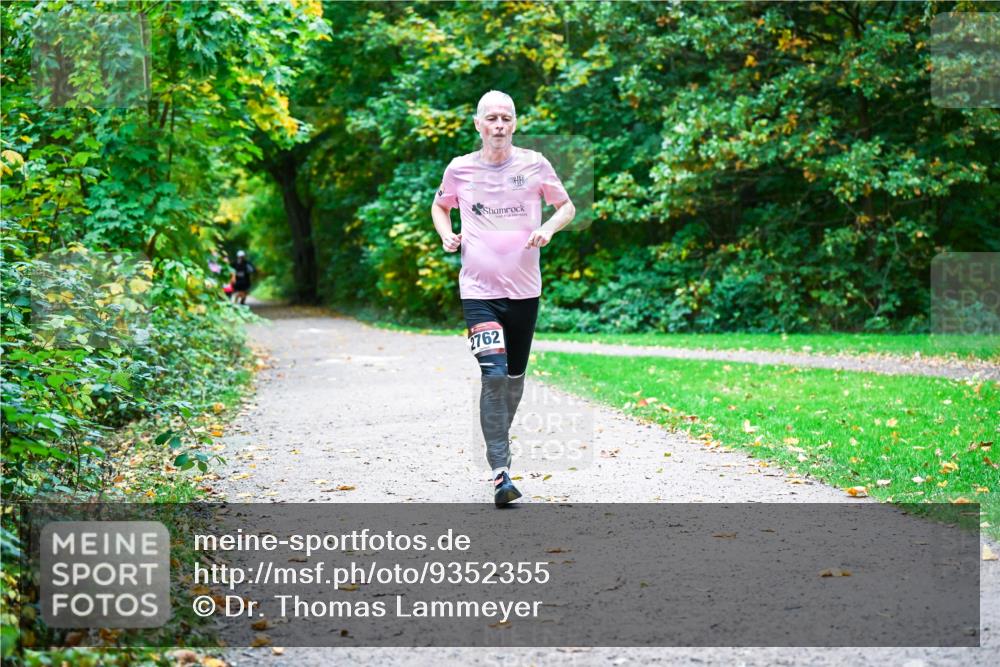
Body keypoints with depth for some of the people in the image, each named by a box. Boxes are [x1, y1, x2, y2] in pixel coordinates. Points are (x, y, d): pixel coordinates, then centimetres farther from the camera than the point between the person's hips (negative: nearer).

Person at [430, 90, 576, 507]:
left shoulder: (534, 164, 1)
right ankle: (500, 472, -17)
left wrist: (548, 228, -8)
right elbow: (440, 206, 20)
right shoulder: (460, 169, 1)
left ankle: (500, 439, 39)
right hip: (478, 290, -2)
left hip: (524, 288, 2)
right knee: (494, 374, -17)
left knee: (515, 376, 14)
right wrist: (446, 234, 0)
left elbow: (566, 207, 12)